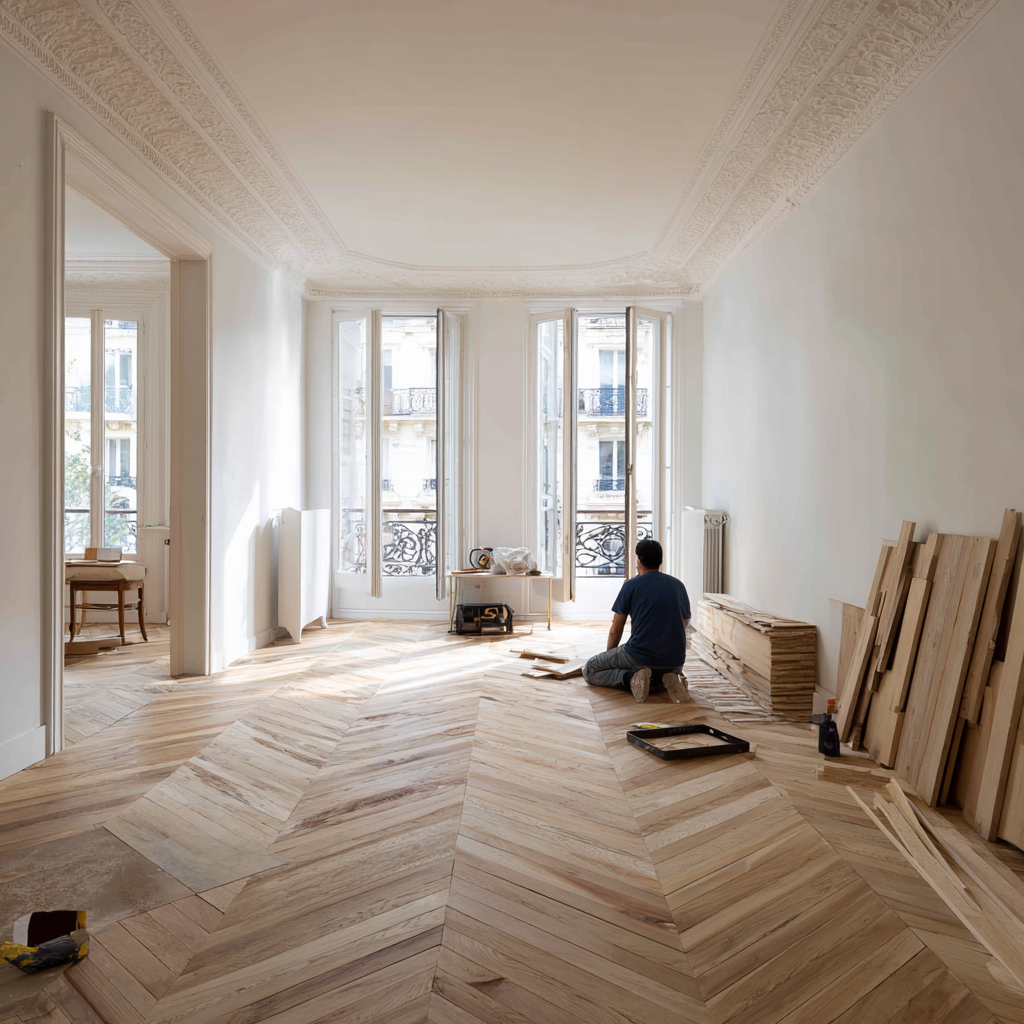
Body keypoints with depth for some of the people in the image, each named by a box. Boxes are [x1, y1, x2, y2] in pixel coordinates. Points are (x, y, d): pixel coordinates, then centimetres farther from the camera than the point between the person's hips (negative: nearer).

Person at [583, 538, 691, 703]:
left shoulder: (631, 585, 0)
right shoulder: (678, 585, 10)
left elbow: (615, 630, 5)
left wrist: (609, 656, 23)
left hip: (640, 657, -4)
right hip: (674, 661, 4)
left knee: (589, 670, 12)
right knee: (674, 669, 40)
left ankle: (631, 678, -13)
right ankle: (671, 678, 3)